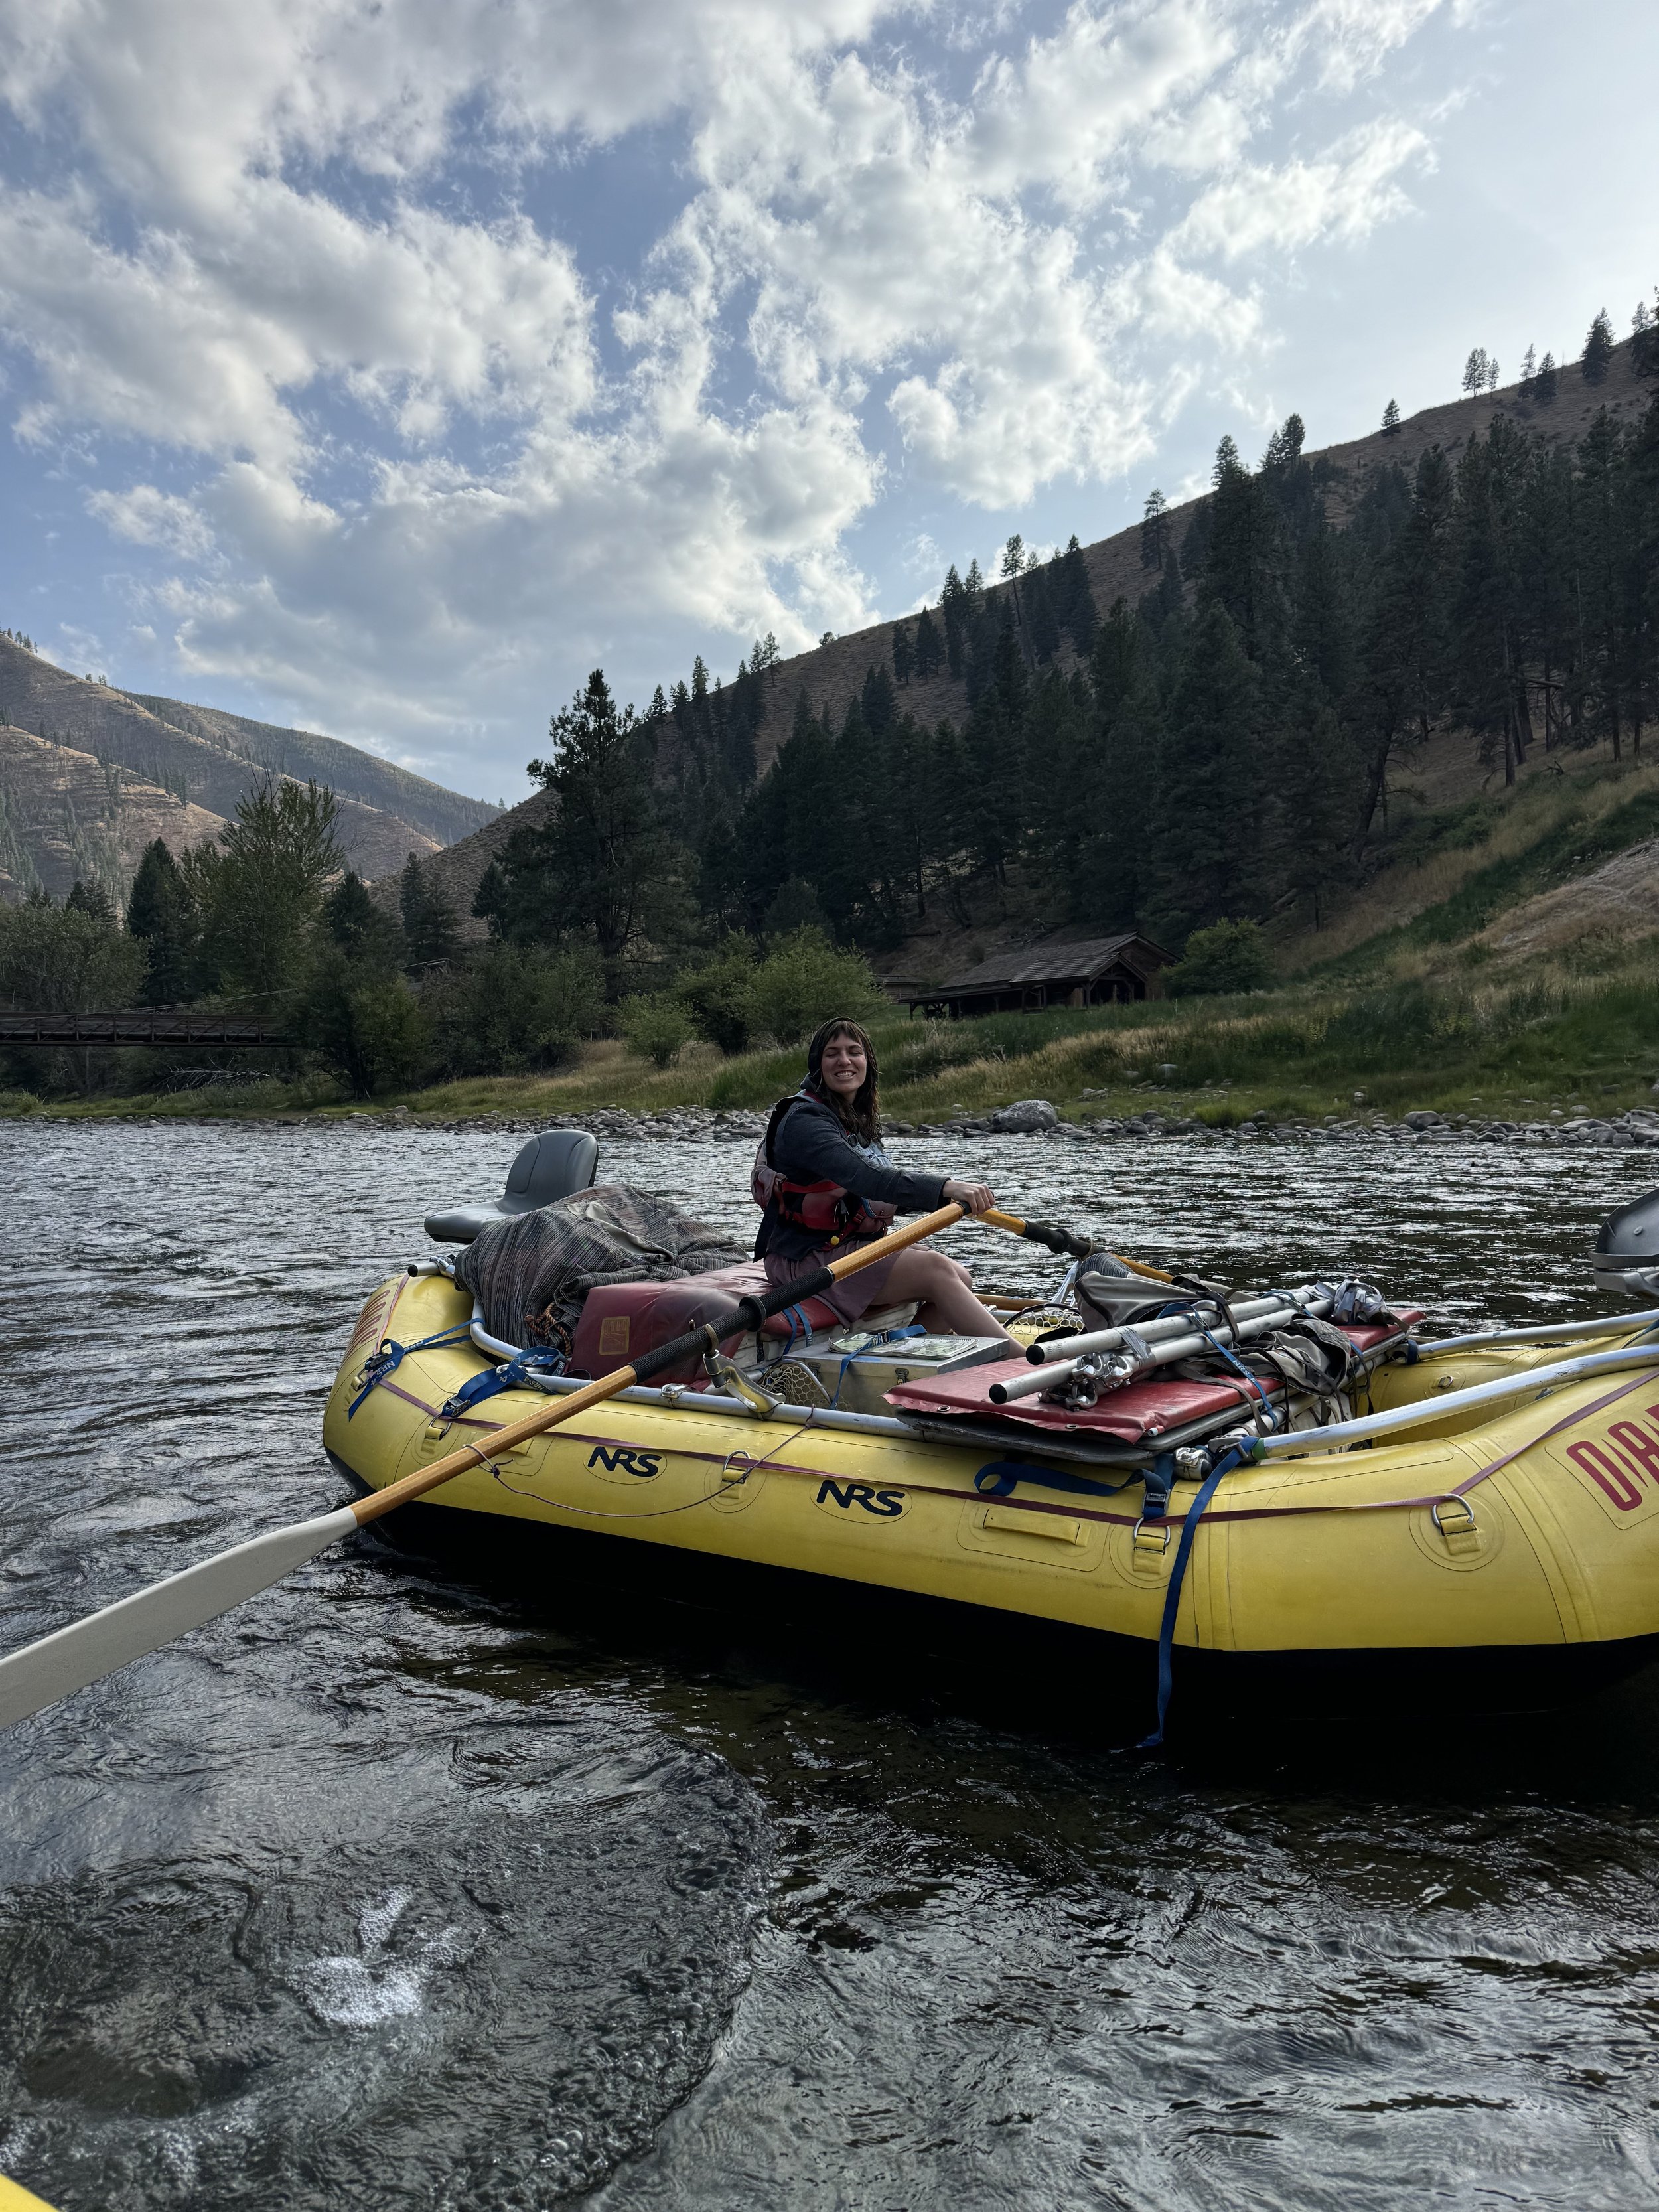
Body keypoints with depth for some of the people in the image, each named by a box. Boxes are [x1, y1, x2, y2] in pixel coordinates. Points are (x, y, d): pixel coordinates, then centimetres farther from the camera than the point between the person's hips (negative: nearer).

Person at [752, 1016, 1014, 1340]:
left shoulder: (858, 1120, 14)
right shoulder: (804, 1121, -16)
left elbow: (881, 1198, 14)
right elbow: (863, 1179, -32)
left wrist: (950, 1196, -4)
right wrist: (945, 1187, -41)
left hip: (858, 1245, 9)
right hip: (807, 1259, -9)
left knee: (961, 1280, -4)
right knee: (937, 1271, -22)